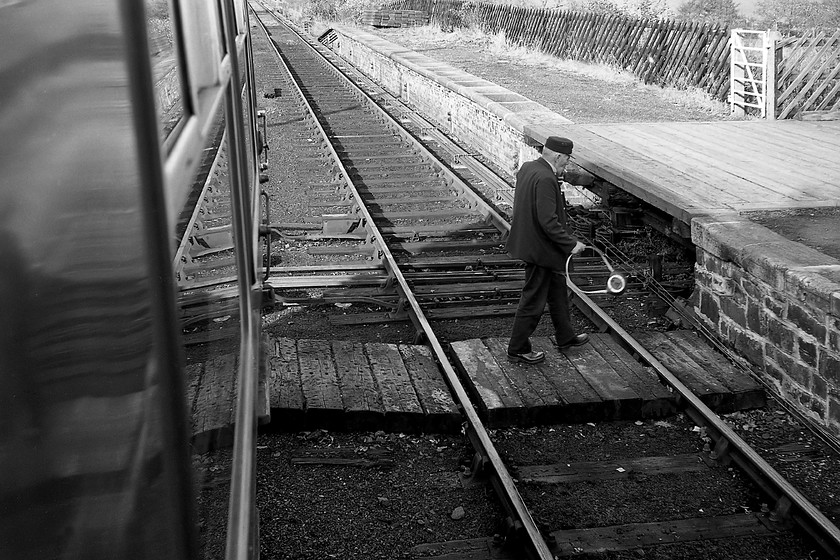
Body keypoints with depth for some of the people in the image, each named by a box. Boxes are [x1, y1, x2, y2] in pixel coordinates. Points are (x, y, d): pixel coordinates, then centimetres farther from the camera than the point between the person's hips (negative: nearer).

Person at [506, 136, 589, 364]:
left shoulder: (527, 167, 3)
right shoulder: (545, 179, -27)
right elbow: (549, 222, -29)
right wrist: (571, 244, -20)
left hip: (528, 241, 10)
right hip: (540, 249, -10)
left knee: (558, 290, 24)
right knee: (533, 300, 4)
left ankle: (565, 336, 40)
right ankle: (517, 349, 17)